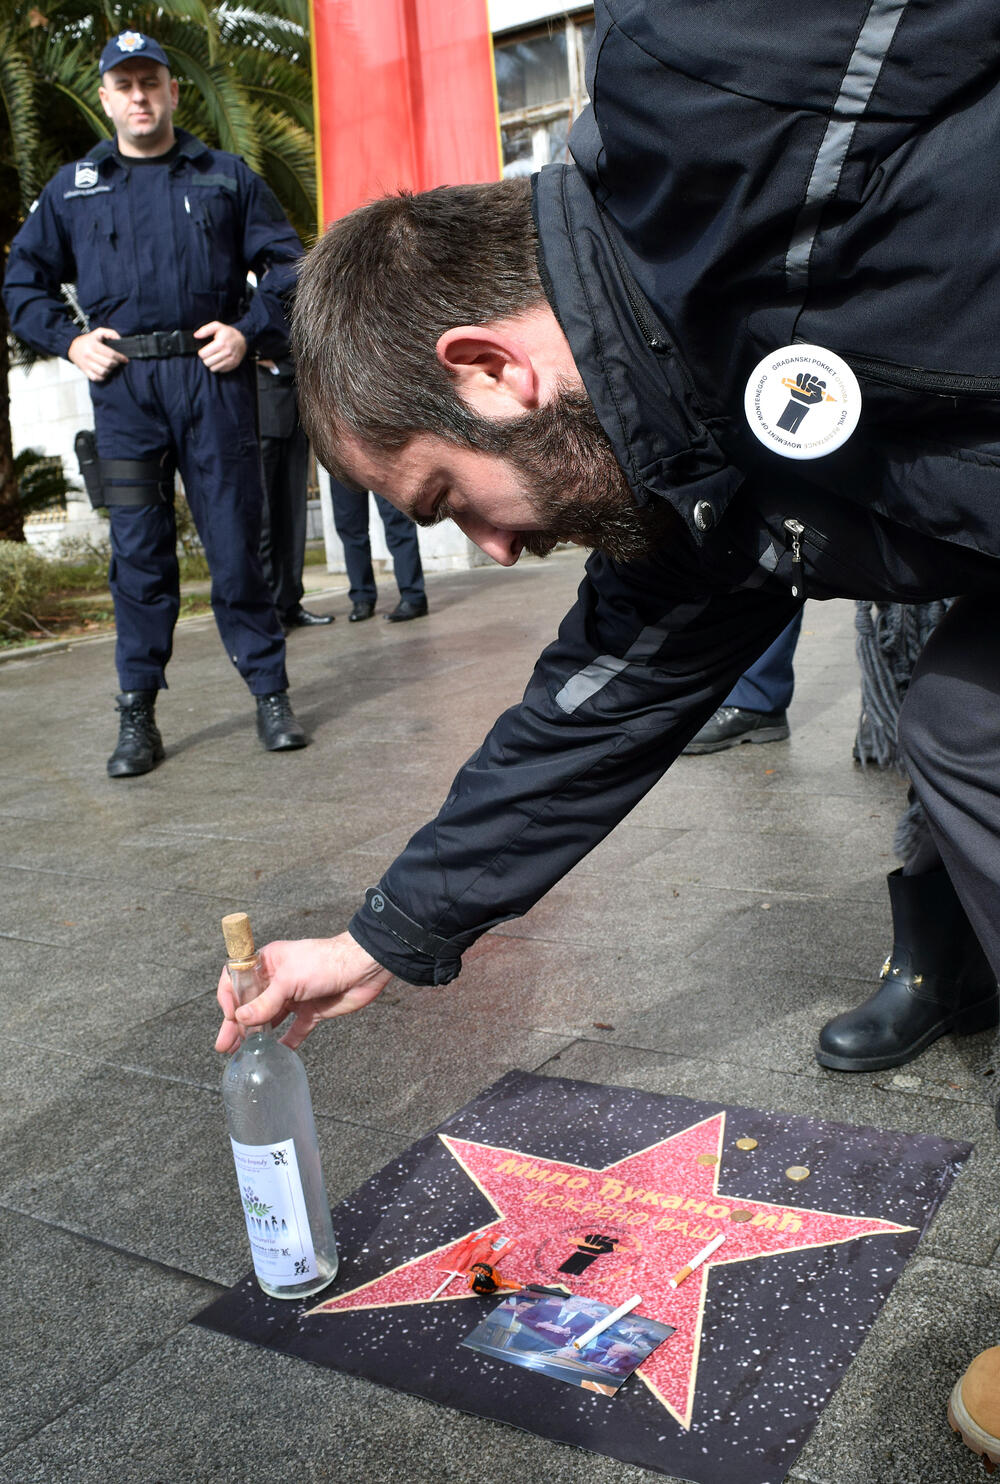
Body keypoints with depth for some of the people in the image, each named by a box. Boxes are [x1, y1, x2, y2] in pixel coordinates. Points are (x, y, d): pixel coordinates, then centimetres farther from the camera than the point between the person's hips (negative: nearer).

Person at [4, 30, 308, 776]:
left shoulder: (226, 176, 13)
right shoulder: (72, 187, 16)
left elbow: (287, 262, 11)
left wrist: (249, 330, -3)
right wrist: (68, 340, 3)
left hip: (212, 377, -1)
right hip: (123, 385, 1)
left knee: (236, 541, -1)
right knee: (138, 552, 0)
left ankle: (271, 693, 9)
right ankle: (138, 715, 7)